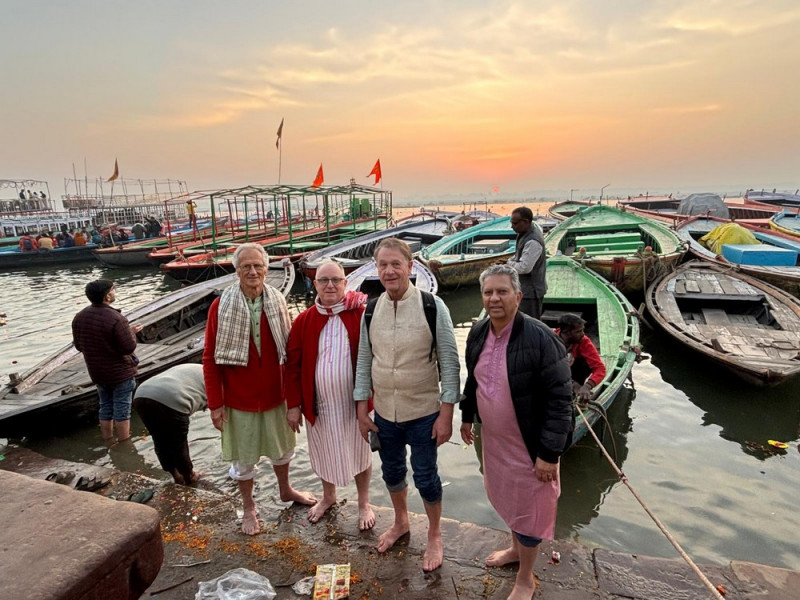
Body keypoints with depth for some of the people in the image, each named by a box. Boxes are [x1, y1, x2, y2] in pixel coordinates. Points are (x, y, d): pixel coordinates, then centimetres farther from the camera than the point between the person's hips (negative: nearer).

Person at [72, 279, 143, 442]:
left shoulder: (79, 317, -2)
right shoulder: (116, 319, -24)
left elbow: (79, 346, 8)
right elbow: (129, 347, -22)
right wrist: (132, 332, -5)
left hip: (97, 373, 6)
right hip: (121, 372, -6)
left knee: (105, 408, 19)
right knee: (122, 410, 5)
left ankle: (108, 442, 30)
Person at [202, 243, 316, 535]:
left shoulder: (277, 302, -6)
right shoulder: (221, 306, -14)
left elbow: (289, 348, 2)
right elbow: (210, 359, -10)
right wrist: (215, 403, -10)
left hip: (275, 393, 3)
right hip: (239, 399, -3)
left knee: (282, 446, 22)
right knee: (244, 458, 14)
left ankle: (285, 489, 49)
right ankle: (249, 508, 38)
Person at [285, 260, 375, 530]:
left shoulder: (361, 315, -13)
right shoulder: (303, 321, -6)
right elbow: (293, 364, -1)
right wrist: (293, 404, -2)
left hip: (354, 401, -2)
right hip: (319, 403, 3)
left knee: (359, 452, 16)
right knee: (324, 452, 22)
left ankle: (364, 503, 40)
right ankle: (328, 496, 49)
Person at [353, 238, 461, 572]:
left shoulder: (432, 307, -15)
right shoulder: (371, 310, -3)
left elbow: (449, 362, -12)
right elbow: (364, 362, 4)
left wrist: (446, 414, -13)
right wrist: (362, 411, 5)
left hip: (423, 412, -4)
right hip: (384, 412, 4)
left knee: (425, 477, 11)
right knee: (392, 472, 21)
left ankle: (434, 536, 38)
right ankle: (401, 522, 49)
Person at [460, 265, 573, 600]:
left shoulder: (540, 339, -25)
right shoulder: (478, 333, -4)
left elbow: (559, 400, -22)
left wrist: (549, 452, -21)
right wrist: (467, 416, 18)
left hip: (529, 444, -6)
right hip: (493, 437, 6)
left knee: (528, 507, 11)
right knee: (505, 496, 25)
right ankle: (516, 548, 52)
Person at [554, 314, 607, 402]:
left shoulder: (583, 341, -25)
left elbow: (599, 368, -32)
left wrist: (587, 386, -50)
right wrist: (572, 383, -45)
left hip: (570, 370, 2)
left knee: (587, 362, -26)